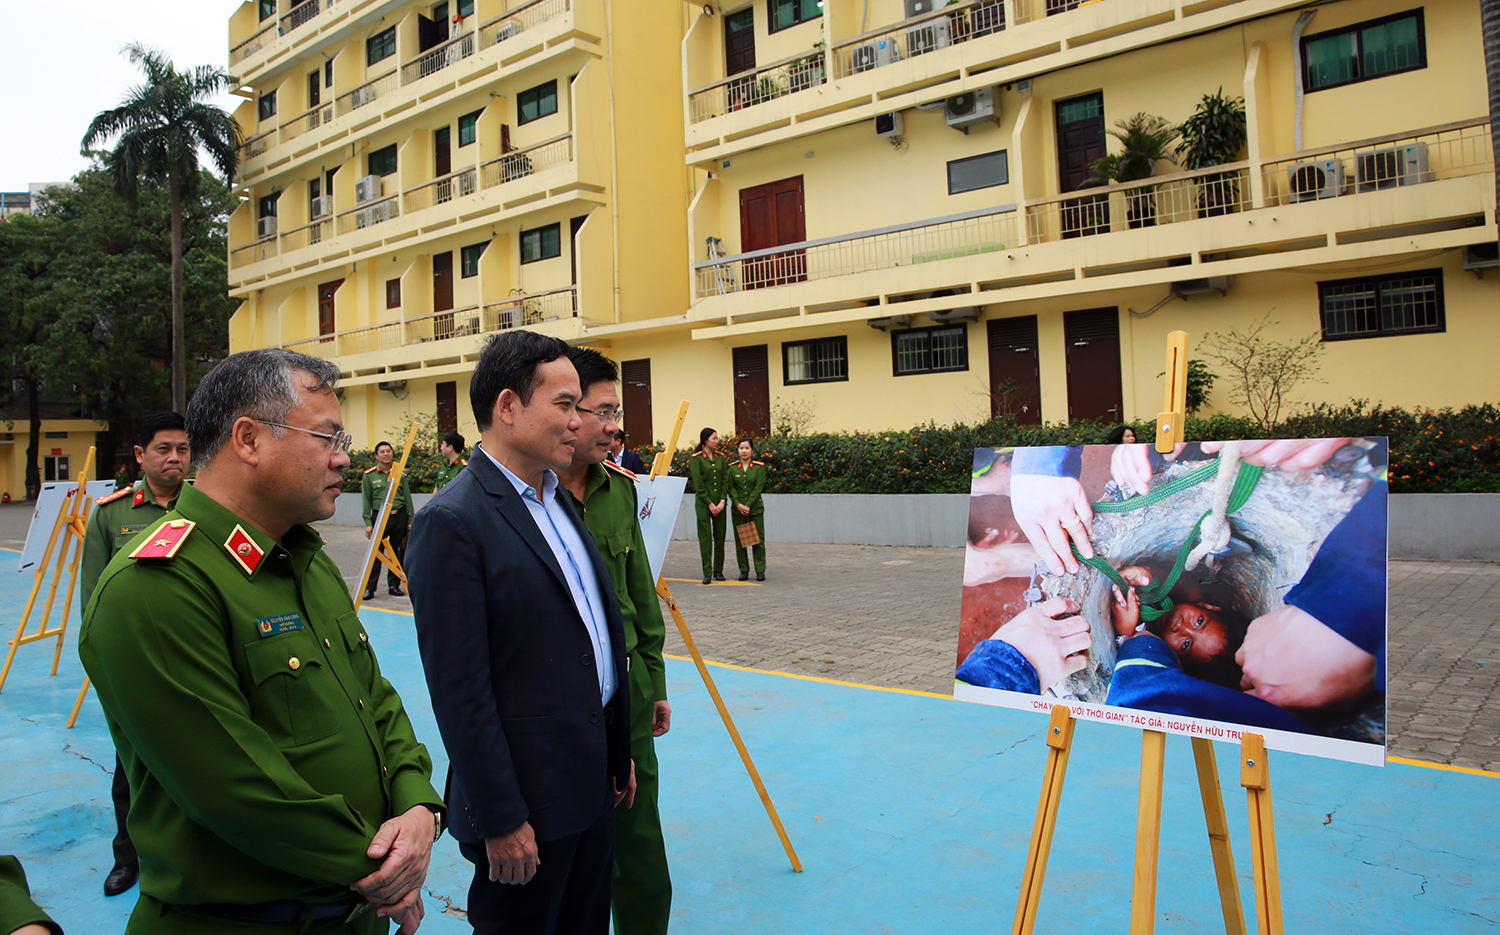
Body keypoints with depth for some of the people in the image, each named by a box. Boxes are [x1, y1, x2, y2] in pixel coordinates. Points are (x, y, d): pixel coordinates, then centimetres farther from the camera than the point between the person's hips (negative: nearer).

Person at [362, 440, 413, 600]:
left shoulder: (399, 474, 8)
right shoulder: (369, 475, 3)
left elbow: (407, 498, 10)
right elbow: (366, 500, 3)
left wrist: (410, 520, 5)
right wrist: (368, 523, -5)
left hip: (399, 516, 2)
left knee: (397, 553, 6)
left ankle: (394, 585, 16)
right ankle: (369, 588, 3)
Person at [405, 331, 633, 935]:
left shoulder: (558, 501, 9)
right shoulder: (453, 522, -19)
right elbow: (459, 691, -20)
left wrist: (619, 753, 16)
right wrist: (500, 820, -17)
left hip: (593, 784, 8)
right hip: (528, 800, -8)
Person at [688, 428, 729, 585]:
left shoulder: (720, 458, 9)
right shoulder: (696, 459, -5)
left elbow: (725, 480, 7)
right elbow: (698, 484, -9)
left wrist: (722, 501, -5)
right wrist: (710, 504, -11)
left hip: (719, 503, 5)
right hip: (703, 503, -4)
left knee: (720, 536, 6)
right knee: (705, 537, -3)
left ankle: (718, 571, 16)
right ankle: (707, 573, 1)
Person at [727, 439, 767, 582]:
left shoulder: (759, 467, 1)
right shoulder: (732, 468, 6)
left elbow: (758, 487, -6)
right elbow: (731, 488, 0)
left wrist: (748, 505, -13)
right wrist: (738, 504, -13)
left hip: (755, 508, -1)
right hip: (737, 510, 1)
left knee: (758, 540, -1)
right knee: (740, 540, 3)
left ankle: (760, 570, 6)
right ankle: (744, 570, 12)